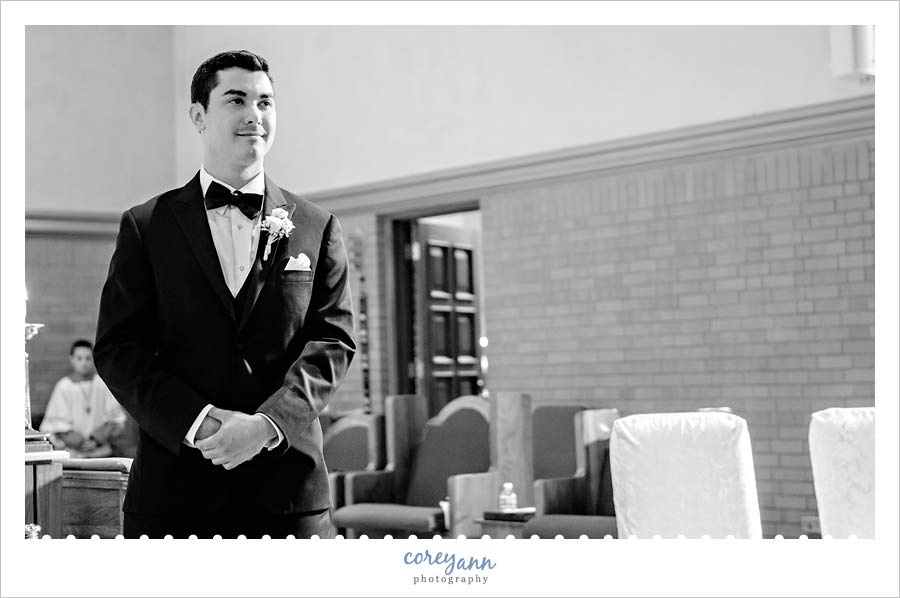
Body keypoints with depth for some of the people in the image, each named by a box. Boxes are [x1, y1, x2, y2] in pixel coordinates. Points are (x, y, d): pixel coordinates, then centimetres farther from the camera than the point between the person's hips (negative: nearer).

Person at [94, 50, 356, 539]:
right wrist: (197, 422, -13)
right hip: (172, 491, 0)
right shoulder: (146, 227, 7)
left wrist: (267, 422, -14)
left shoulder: (317, 228, 9)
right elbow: (117, 349, 1)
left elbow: (333, 341, 1)